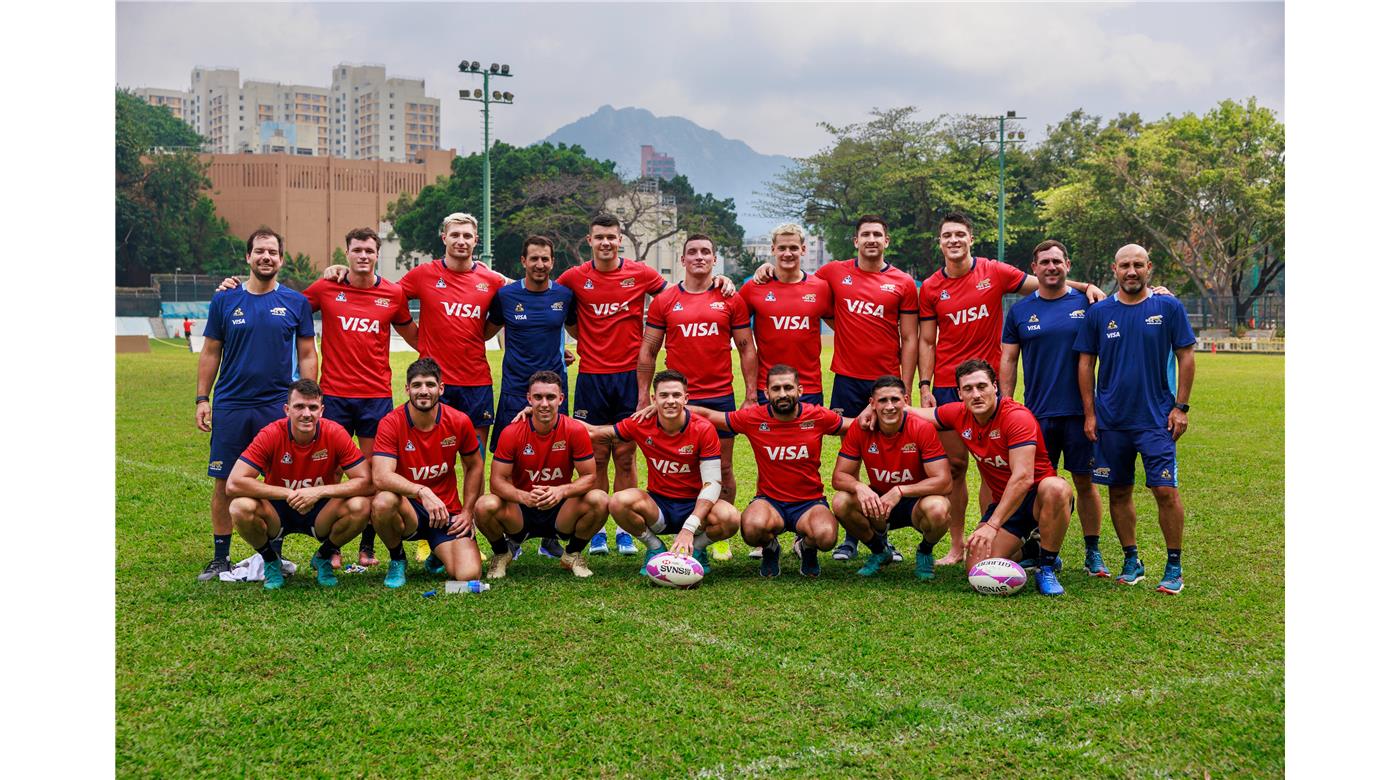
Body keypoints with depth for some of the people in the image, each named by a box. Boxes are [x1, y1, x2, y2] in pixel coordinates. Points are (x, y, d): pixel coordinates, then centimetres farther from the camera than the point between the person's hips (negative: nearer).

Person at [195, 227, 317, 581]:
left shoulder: (296, 302, 4)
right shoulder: (225, 300, 5)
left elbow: (307, 355, 6)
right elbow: (210, 353, 9)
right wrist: (202, 398, 3)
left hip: (279, 406, 0)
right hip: (230, 406, 1)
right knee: (225, 483, 3)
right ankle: (220, 558, 14)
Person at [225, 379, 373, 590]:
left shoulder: (335, 433, -17)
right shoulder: (271, 434, -19)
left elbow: (366, 483, -20)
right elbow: (234, 484, -25)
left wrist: (319, 491, -31)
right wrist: (288, 494, -28)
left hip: (320, 511, 1)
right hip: (277, 512, 0)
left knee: (360, 507, -28)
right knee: (241, 507, -31)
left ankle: (323, 558, 4)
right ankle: (270, 561, 2)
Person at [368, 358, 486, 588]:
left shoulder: (459, 422, -6)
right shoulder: (391, 423, -14)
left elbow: (474, 467, 11)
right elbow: (381, 476, -26)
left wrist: (467, 512, 4)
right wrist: (422, 491, -40)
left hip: (447, 512, 2)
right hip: (408, 509, -1)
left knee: (469, 575, -21)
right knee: (382, 503, -38)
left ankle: (437, 558, 20)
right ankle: (397, 560, -3)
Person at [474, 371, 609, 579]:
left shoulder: (575, 431, -11)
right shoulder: (511, 433, -11)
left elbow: (589, 476, -10)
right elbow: (498, 480, -12)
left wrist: (561, 491, -30)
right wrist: (524, 496, -32)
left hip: (561, 511, 0)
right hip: (520, 514, 0)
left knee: (599, 501, -28)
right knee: (485, 506, -31)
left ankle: (573, 555, 3)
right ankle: (501, 554, 5)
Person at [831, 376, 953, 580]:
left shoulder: (923, 429, -19)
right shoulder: (860, 429, -12)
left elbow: (944, 481, -23)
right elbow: (839, 477, -10)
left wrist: (900, 491, -34)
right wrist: (859, 487, -33)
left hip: (916, 503, -3)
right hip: (877, 503, 3)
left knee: (937, 509, -37)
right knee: (840, 502, -26)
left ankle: (925, 553, 2)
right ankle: (879, 551, 6)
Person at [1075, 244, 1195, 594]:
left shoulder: (1169, 308, 0)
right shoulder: (1098, 313, 3)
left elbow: (1186, 356, 3)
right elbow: (1085, 363, 7)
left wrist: (1181, 406, -3)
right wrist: (1089, 413, 3)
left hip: (1157, 418, -2)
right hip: (1111, 420, 2)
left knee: (1165, 490, -8)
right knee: (1119, 492, 7)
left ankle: (1174, 567, 5)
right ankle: (1131, 562, 21)